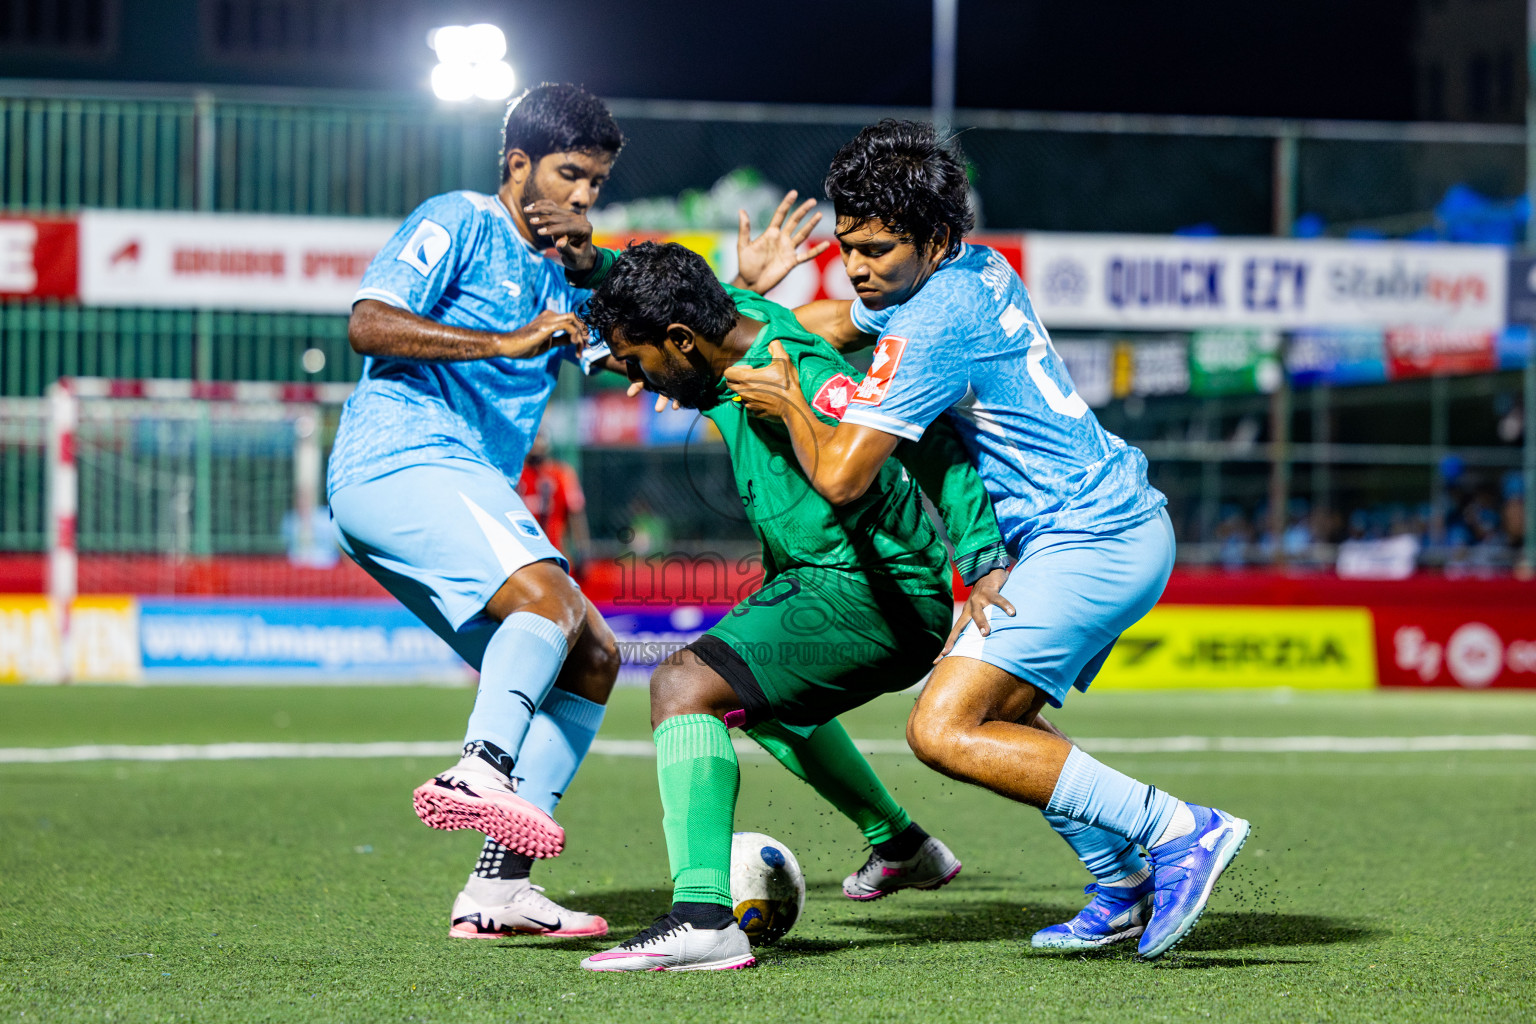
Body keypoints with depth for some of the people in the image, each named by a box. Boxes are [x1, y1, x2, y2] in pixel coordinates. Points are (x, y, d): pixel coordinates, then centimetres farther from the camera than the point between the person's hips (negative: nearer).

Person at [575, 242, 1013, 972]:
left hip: (872, 596, -11)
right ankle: (900, 848, 47)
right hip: (819, 579, 11)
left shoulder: (798, 381, -26)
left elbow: (927, 445, -30)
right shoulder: (742, 317, 1)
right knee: (757, 692, 35)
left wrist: (982, 558, -38)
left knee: (685, 685, -23)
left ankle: (703, 919, -33)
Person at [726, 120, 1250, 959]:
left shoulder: (931, 329, -18)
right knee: (997, 719, 23)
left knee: (942, 731, -16)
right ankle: (1126, 887, 20)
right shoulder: (978, 269, 11)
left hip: (1090, 544, -10)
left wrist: (787, 402, -1)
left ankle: (1179, 832, -19)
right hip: (1128, 521, 10)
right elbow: (835, 321, 31)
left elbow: (840, 477, -19)